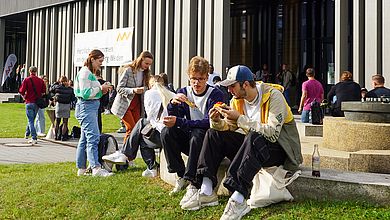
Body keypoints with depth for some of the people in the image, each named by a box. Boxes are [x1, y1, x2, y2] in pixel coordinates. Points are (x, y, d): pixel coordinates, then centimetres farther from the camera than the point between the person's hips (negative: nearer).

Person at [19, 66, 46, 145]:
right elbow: (44, 92, 5)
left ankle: (34, 138, -11)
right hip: (37, 103, 4)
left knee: (31, 121, -2)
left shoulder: (26, 80, -9)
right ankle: (27, 134, 39)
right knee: (32, 119, 21)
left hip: (29, 102, -4)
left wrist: (24, 96, 9)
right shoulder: (41, 80, 2)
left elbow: (21, 91, -11)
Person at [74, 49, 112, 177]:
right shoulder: (85, 72, -10)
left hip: (91, 107, 10)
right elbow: (85, 94, -17)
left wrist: (101, 91, 9)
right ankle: (96, 168, -22)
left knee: (85, 139, 11)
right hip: (86, 106, -10)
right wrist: (100, 88, -10)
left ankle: (81, 169, 15)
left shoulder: (90, 73, 20)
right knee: (93, 137, -17)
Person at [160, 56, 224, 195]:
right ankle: (181, 176, -12)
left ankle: (192, 181, -26)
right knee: (167, 132, -19)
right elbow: (173, 119, -2)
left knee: (197, 134, -35)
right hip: (188, 139, 5)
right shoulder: (184, 92, 3)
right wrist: (173, 104, -25)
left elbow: (210, 122, -23)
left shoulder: (215, 95, -12)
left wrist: (179, 122, -28)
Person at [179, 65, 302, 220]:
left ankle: (238, 200, -41)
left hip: (280, 148, -7)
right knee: (214, 134, -7)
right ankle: (206, 192, -18)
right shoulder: (237, 100, 2)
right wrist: (216, 121, -14)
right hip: (252, 144, 7)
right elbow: (229, 127, 8)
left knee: (254, 138, -39)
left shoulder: (273, 96, -19)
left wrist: (240, 118, -28)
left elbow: (272, 133, -30)